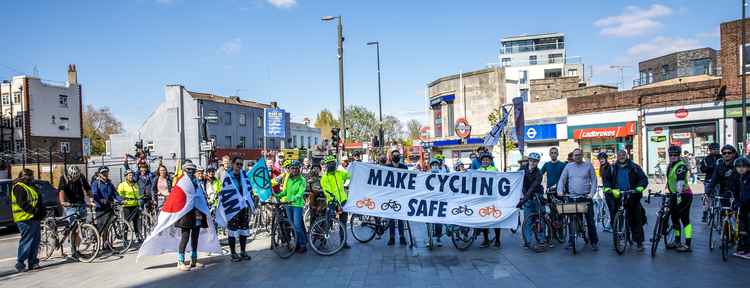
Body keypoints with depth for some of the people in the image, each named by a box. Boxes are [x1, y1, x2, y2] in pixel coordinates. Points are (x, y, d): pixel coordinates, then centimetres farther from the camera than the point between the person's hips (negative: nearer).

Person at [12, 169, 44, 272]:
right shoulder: (19, 188, -10)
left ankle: (32, 262, 17)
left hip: (34, 218, 10)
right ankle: (20, 263, -2)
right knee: (27, 240, -8)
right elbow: (23, 204, -20)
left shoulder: (29, 187, 21)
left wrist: (41, 212, 8)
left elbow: (39, 201, 21)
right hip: (26, 218, -10)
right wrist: (35, 211, -20)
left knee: (36, 239, 10)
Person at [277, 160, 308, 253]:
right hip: (288, 205, 6)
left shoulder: (302, 180, -8)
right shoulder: (288, 179, 10)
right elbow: (285, 191, 16)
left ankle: (303, 245, -1)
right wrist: (278, 195, 0)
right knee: (293, 226, 10)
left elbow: (300, 193, -19)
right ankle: (297, 244, 21)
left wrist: (292, 199, -35)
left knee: (297, 225, -11)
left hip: (297, 204, -6)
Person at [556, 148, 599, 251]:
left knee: (590, 220, -1)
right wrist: (560, 190, -10)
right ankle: (571, 241, 14)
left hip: (586, 197, -2)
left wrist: (592, 193, -11)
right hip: (572, 197, 2)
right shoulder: (568, 166, 8)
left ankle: (594, 242, 8)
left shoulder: (588, 165, 4)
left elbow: (594, 181, 2)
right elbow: (562, 179, 6)